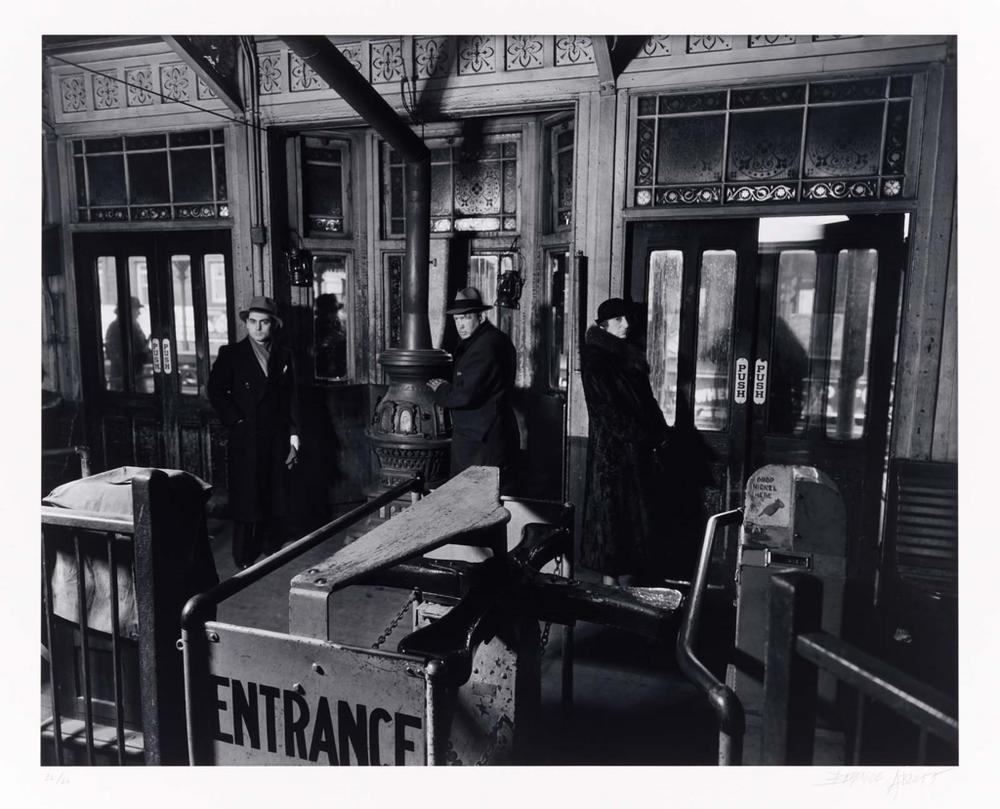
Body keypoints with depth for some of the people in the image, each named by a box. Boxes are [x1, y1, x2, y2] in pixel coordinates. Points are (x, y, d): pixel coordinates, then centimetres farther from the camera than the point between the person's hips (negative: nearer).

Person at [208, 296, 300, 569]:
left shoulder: (284, 356, 9)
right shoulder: (231, 354, 0)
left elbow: (291, 398, 8)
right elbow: (216, 391, -2)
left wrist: (293, 437, 4)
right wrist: (236, 421, -8)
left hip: (277, 439, 3)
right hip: (245, 440, -3)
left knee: (276, 498, 8)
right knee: (246, 498, 1)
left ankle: (273, 548, 22)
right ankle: (244, 558, 12)